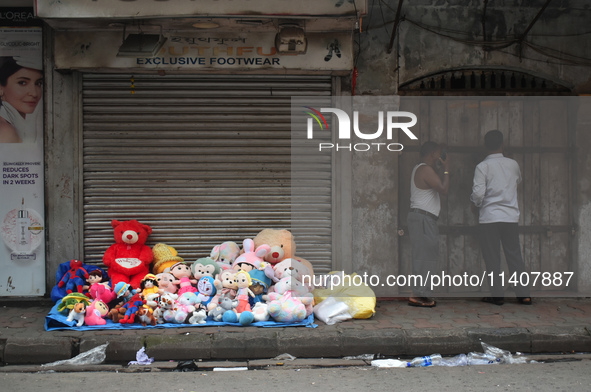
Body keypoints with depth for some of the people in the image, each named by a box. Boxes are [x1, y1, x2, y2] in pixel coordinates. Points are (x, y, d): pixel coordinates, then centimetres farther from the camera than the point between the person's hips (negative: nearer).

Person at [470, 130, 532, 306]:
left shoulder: (482, 167, -7)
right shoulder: (513, 164, 5)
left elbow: (478, 194, -14)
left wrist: (476, 203, 6)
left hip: (489, 218, -3)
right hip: (510, 217, 3)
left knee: (492, 258, 4)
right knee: (515, 255, 10)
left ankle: (497, 296, 6)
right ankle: (524, 295, 10)